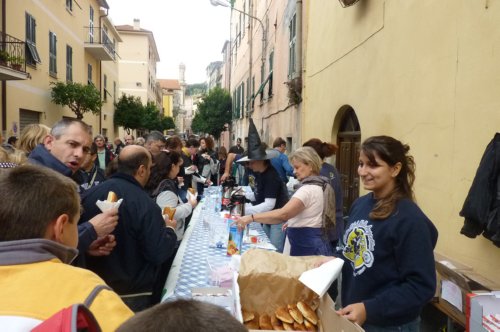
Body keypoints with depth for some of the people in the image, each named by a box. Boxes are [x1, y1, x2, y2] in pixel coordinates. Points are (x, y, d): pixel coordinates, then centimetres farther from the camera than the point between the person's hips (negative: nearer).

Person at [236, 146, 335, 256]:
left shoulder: (308, 189, -20)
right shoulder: (320, 186, 13)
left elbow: (283, 214, -33)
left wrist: (251, 218, -33)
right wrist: (293, 222, 19)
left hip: (307, 247, -10)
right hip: (315, 244, 10)